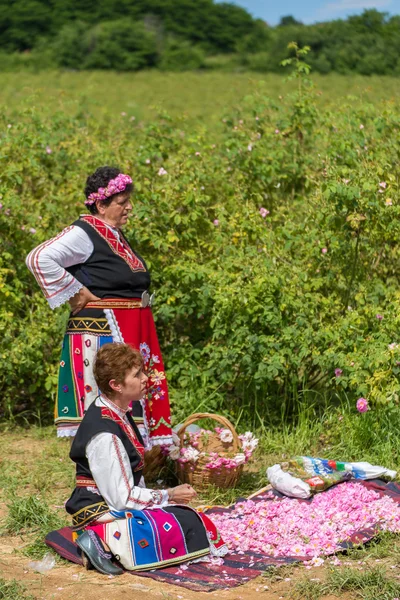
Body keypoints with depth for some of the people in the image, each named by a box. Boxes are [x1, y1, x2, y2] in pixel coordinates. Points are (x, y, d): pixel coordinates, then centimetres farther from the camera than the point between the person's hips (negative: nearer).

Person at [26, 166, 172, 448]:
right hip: (102, 333, -9)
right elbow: (39, 259, -25)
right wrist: (75, 293, -19)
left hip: (132, 335, 9)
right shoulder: (83, 234, -13)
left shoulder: (116, 236, 15)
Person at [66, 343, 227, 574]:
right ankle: (106, 542, -17)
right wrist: (169, 496, -11)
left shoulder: (118, 414, 8)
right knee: (188, 527, -16)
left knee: (195, 519, 6)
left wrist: (166, 496, 4)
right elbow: (121, 498, -22)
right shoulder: (105, 434, -24)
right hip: (103, 515, -10)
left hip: (116, 505, 10)